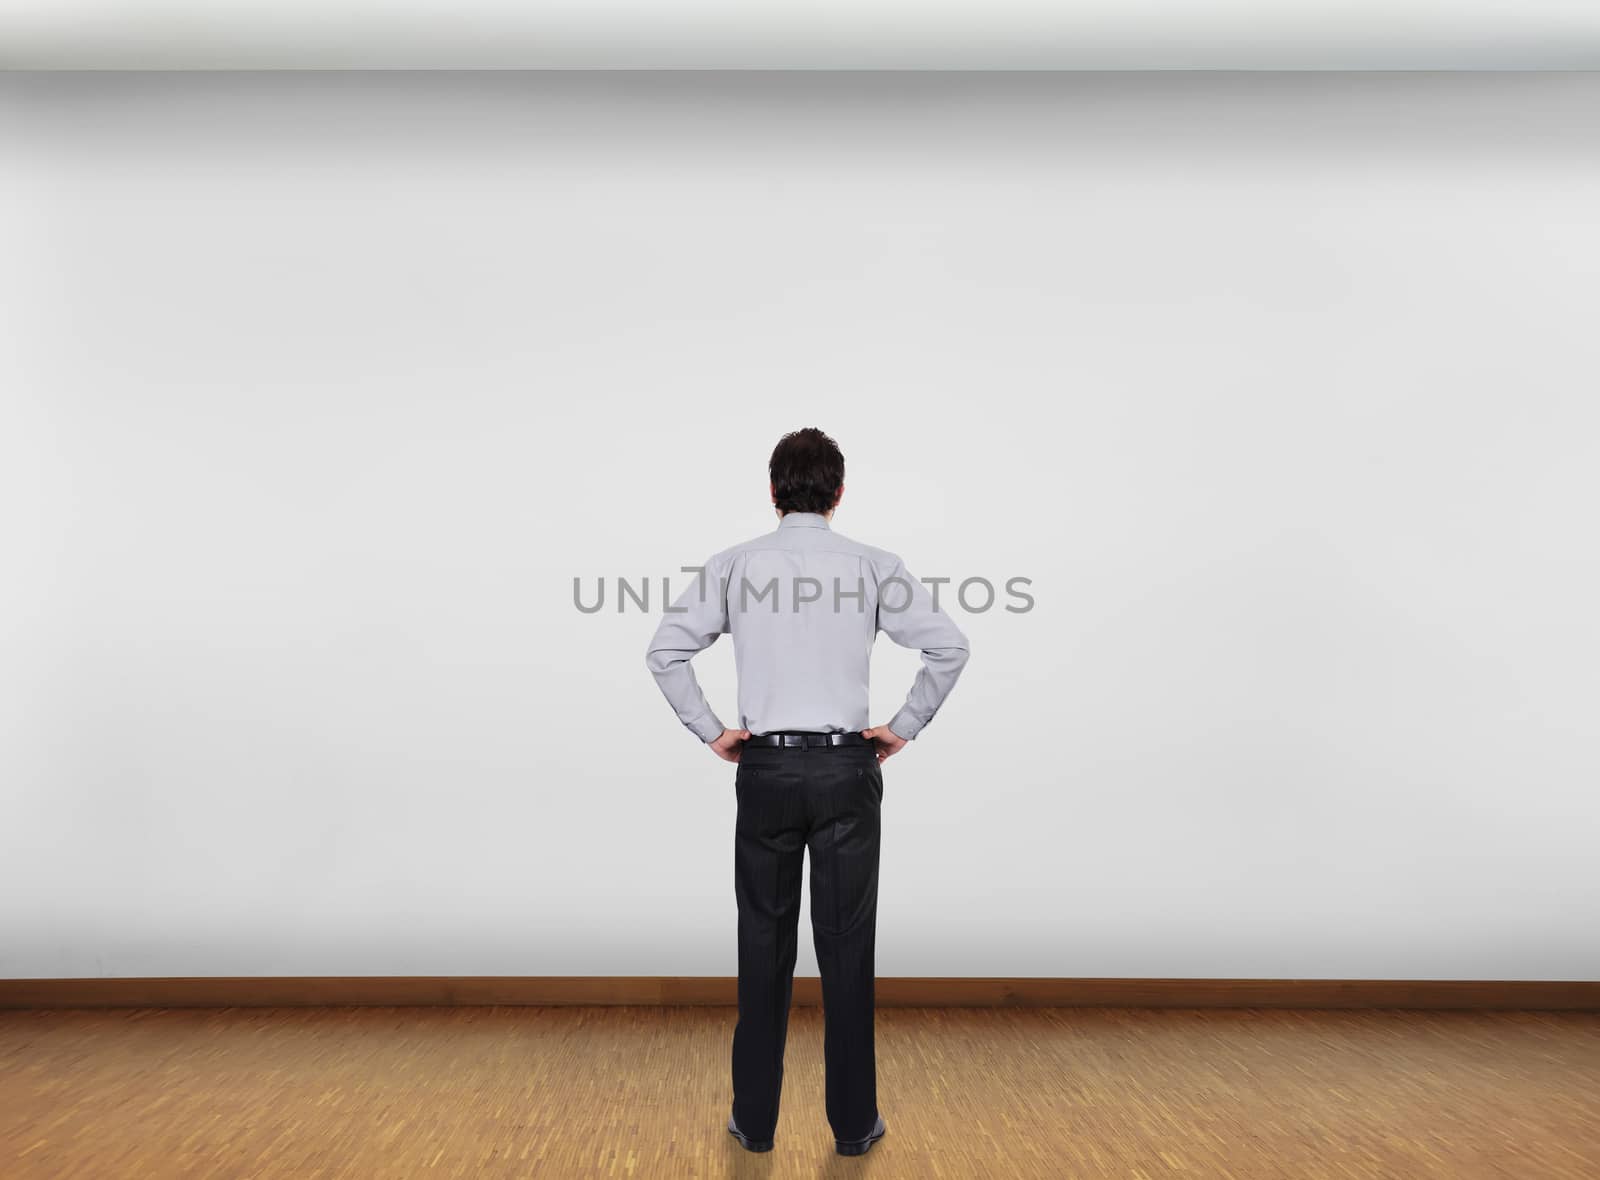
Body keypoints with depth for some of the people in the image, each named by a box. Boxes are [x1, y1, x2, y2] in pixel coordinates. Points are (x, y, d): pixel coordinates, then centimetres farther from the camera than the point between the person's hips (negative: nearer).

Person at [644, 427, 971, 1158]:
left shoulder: (734, 565, -2)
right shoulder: (873, 566, -3)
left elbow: (665, 651, -6)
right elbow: (948, 646, -8)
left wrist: (709, 732, 2)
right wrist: (903, 729, 1)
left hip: (764, 770, 1)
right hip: (846, 770, 0)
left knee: (764, 947, 12)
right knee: (846, 948, 8)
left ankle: (754, 1119, 23)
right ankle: (853, 1122, 20)